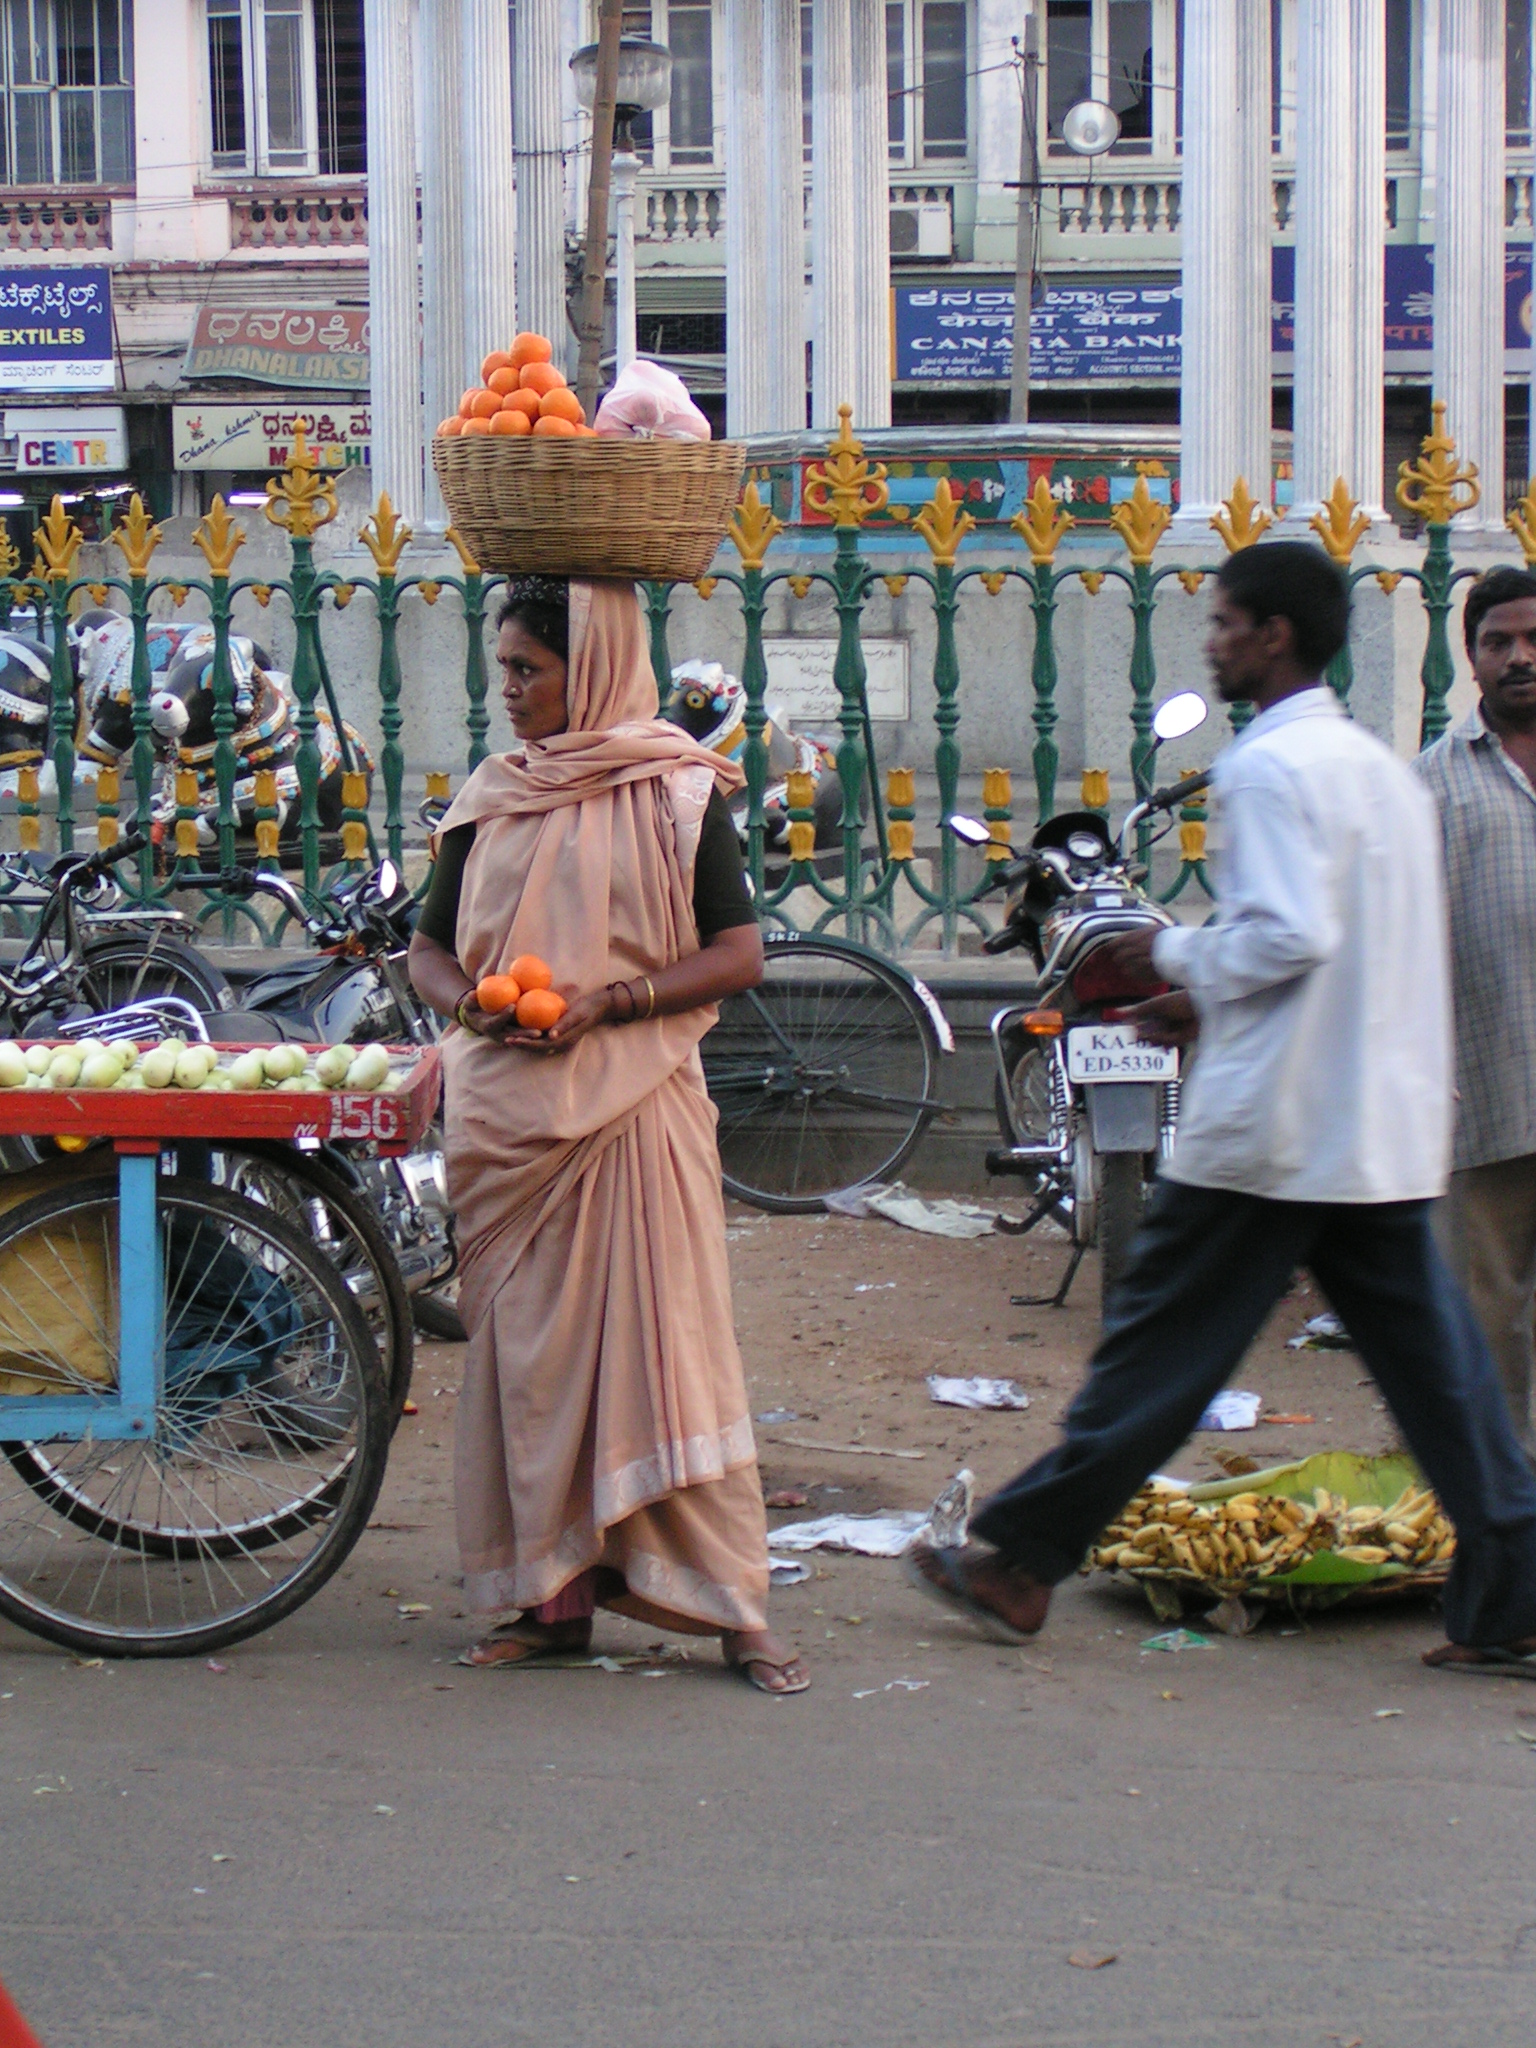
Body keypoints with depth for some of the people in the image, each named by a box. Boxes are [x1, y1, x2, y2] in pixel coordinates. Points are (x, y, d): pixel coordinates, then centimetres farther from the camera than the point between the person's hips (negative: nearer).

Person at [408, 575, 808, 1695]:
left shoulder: (677, 791, 0)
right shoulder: (492, 796, 12)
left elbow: (739, 953, -4)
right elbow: (431, 946, 17)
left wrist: (602, 1002, -15)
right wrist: (466, 999, -5)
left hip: (635, 1102, -4)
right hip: (507, 1111, 4)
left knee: (659, 1338, -6)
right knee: (525, 1345, 5)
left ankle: (733, 1604, 0)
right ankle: (551, 1597, 14)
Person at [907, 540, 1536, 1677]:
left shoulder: (1271, 768, -12)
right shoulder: (1385, 768, 16)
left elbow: (1289, 936, -22)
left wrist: (1179, 954, -4)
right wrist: (1213, 1001, 20)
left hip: (1271, 1127, -8)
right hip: (1386, 1127, 8)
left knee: (1161, 1349, 1)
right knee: (1433, 1364, 6)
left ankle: (1021, 1562, 11)